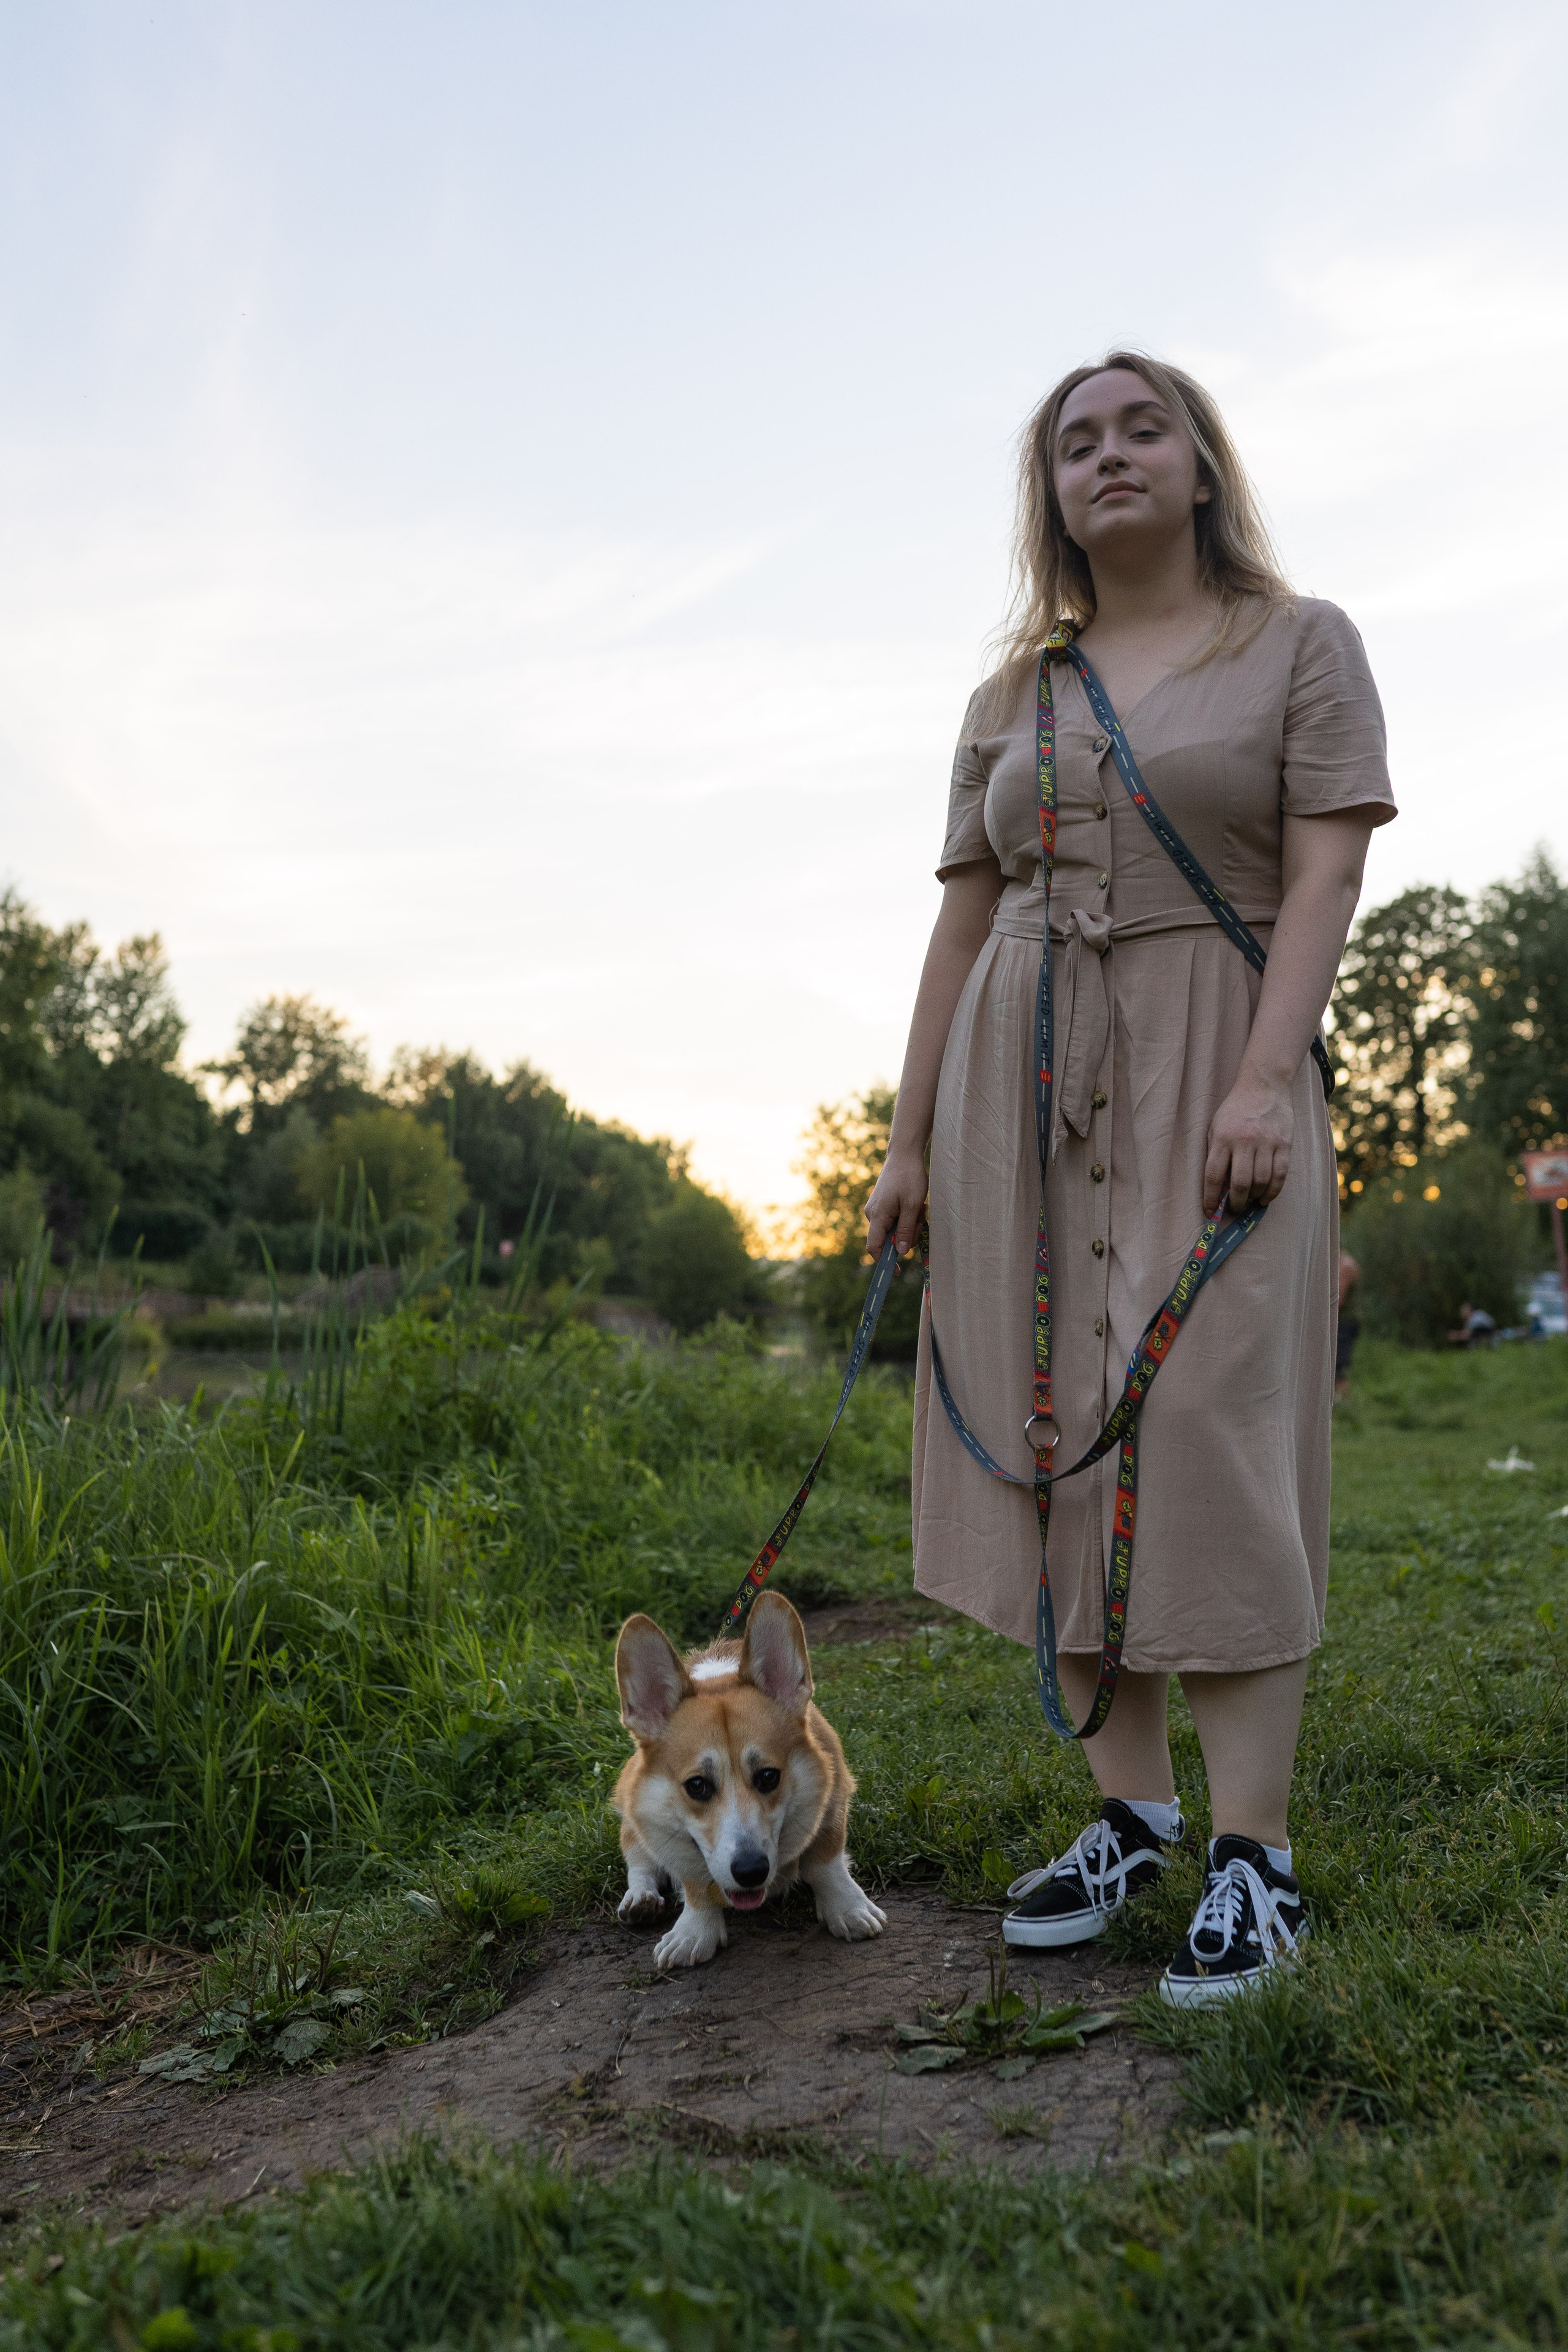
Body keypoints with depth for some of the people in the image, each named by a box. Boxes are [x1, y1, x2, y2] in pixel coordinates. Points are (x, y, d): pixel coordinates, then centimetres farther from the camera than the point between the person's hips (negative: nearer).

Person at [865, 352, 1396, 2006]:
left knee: (1212, 1431, -10)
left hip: (1210, 1074, -4)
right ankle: (1130, 1810, 12)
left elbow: (1327, 874, -4)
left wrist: (1267, 1078, -18)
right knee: (1052, 1433, 1)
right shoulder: (1010, 699, 18)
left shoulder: (1300, 644, 8)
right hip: (1024, 1079, 4)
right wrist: (908, 1136, 8)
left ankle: (1254, 1853, -3)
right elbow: (961, 922, 14)